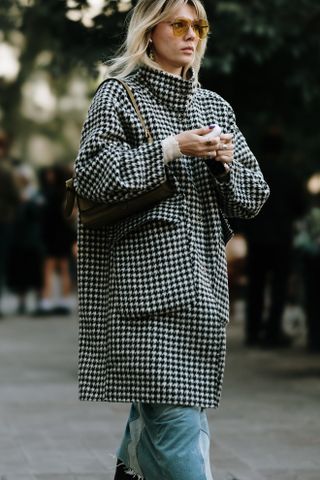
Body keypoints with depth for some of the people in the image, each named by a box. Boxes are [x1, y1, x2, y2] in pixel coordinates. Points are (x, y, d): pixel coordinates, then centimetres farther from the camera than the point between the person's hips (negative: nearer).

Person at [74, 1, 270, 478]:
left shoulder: (215, 106, 17)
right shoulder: (119, 95, 2)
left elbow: (254, 196, 18)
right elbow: (91, 173, -13)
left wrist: (226, 163, -3)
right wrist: (171, 148, -13)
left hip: (203, 279, 6)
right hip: (146, 273, -6)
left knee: (154, 400, 9)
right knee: (171, 399, -12)